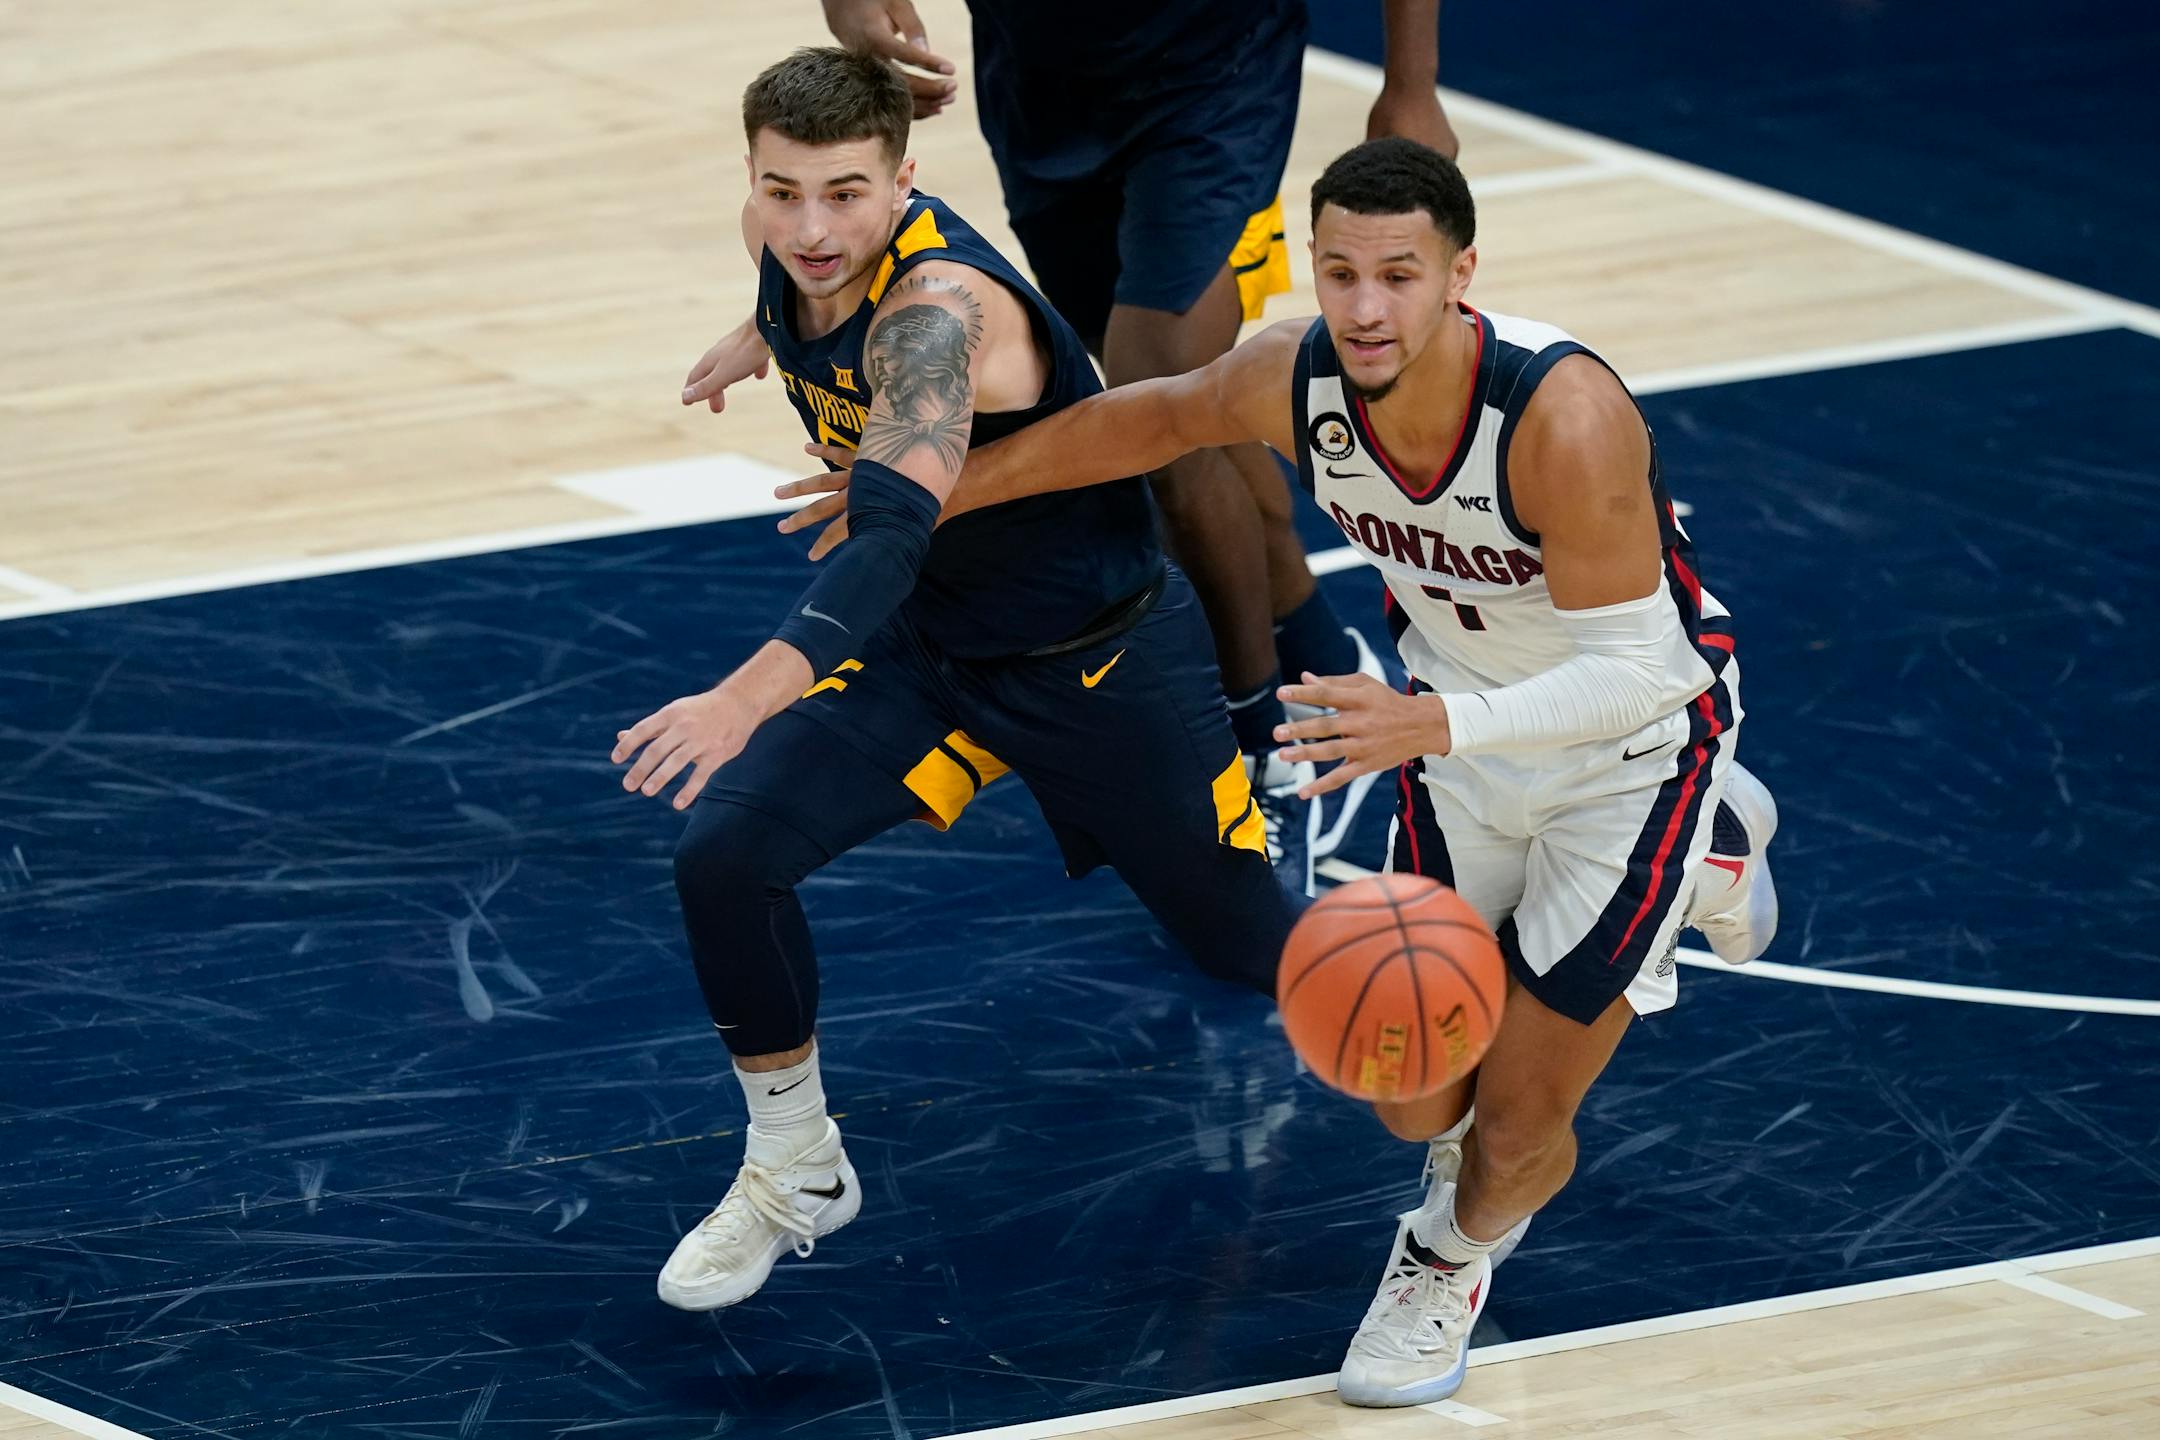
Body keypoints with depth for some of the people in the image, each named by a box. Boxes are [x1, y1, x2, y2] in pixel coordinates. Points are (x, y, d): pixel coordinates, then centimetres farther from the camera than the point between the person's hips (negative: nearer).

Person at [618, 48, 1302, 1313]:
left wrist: (750, 697, -67)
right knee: (726, 853, -15)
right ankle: (796, 1174, 5)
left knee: (1253, 947, 9)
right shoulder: (795, 243, -15)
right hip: (926, 646, 6)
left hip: (1104, 661, -6)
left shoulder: (936, 311, -38)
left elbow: (893, 534, -52)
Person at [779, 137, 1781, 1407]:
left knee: (1516, 1132, -6)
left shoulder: (1563, 416, -39)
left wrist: (1428, 726, -48)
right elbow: (1157, 417, 2)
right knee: (1417, 1100, 12)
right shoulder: (1297, 379, -22)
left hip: (1634, 741, -5)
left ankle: (1456, 1252, 36)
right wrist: (937, 493, 7)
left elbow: (1630, 672, -35)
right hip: (1460, 734, 5)